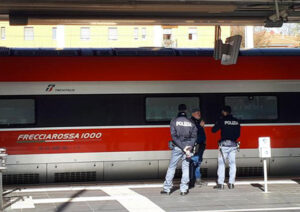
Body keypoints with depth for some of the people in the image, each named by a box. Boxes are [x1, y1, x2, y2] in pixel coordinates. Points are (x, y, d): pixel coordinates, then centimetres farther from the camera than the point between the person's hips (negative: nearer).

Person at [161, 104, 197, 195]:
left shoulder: (174, 121, -1)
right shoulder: (191, 122, 6)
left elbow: (174, 136, -9)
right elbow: (194, 136, -2)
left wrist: (183, 147, -11)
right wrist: (189, 146, -9)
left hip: (177, 147, -2)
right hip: (188, 147, 2)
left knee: (171, 167, 5)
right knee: (185, 168, 7)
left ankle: (167, 189, 5)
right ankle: (184, 189, 5)